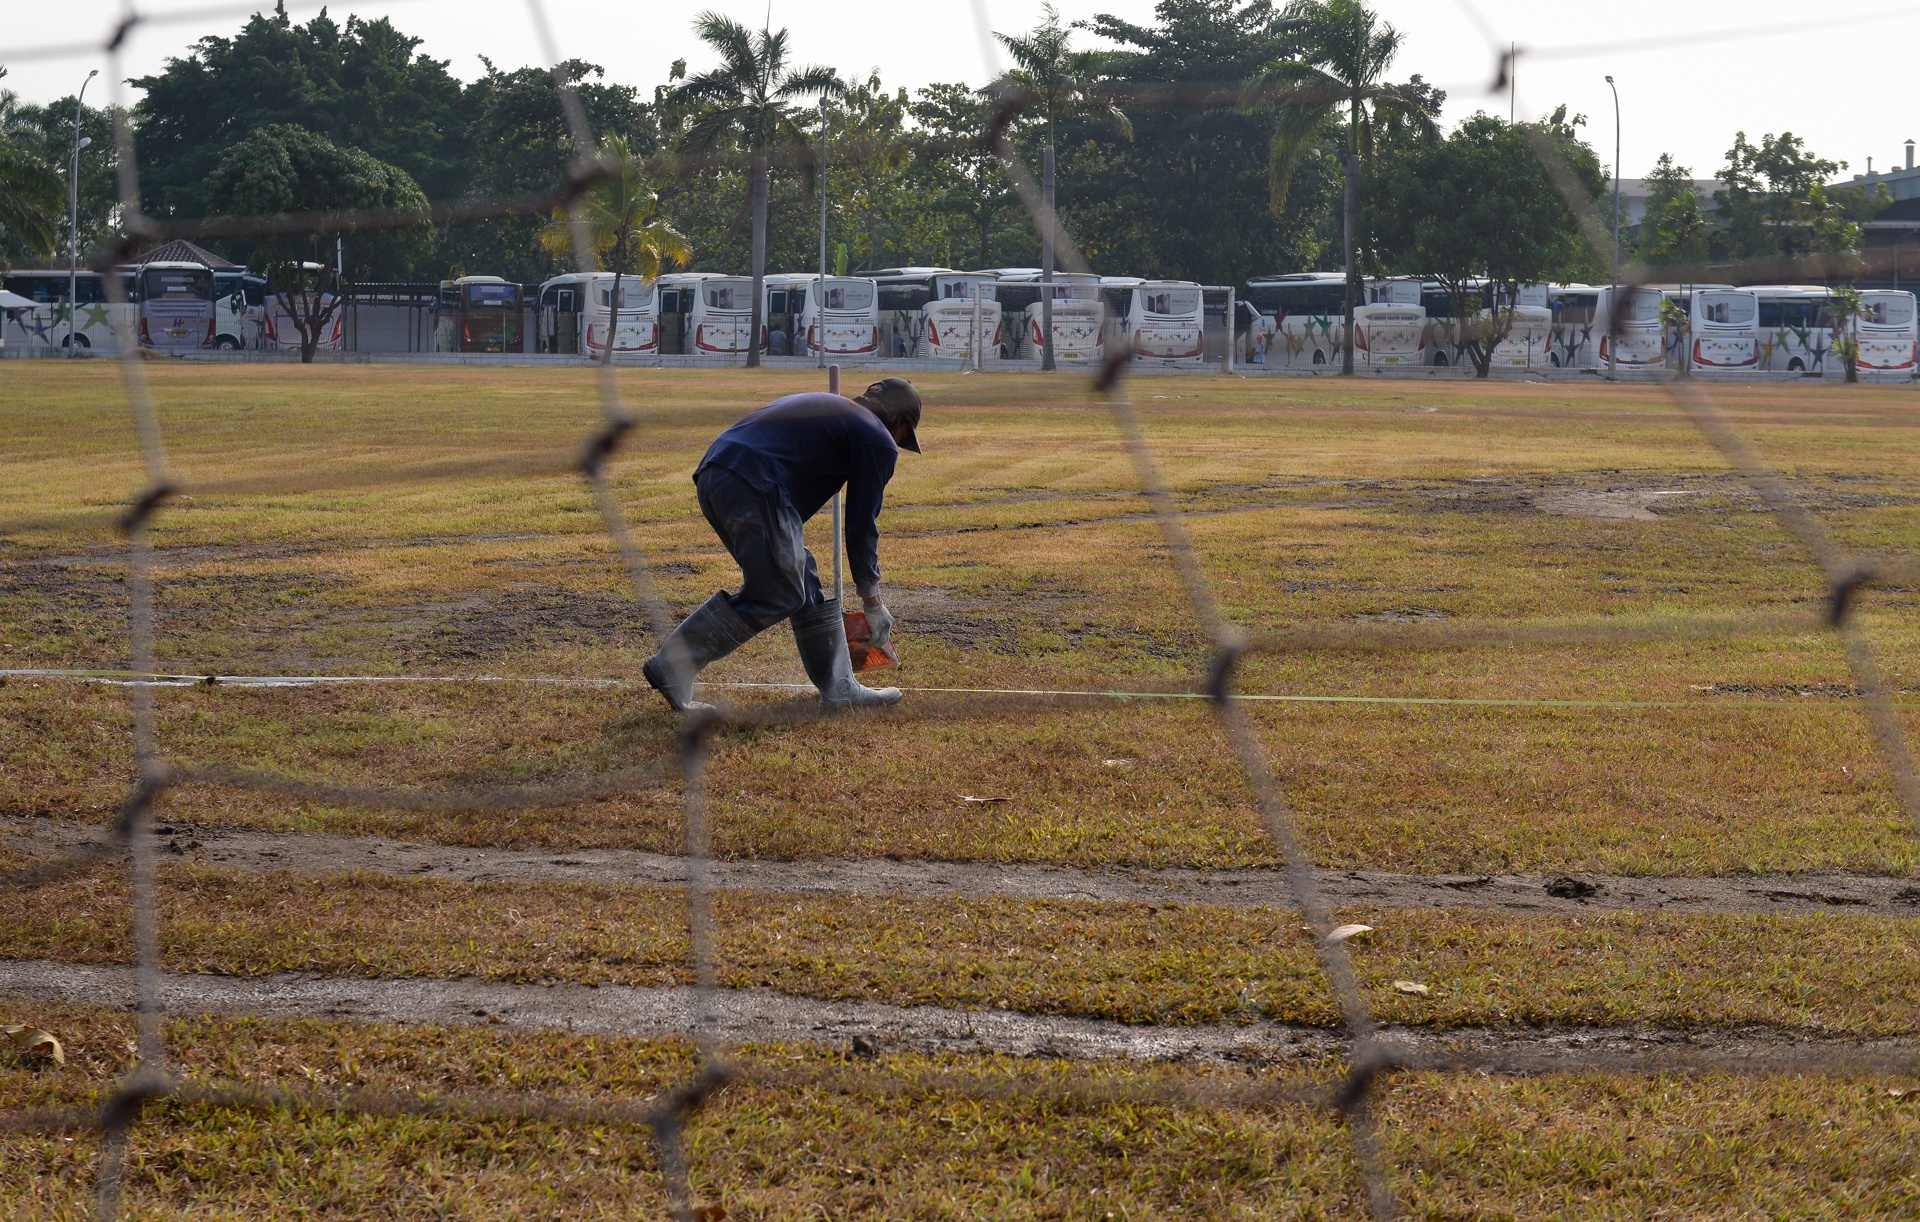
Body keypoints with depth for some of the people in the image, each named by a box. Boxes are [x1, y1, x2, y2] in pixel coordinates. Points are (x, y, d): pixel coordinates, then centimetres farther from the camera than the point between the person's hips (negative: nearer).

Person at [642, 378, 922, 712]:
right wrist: (874, 604, 17)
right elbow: (862, 524, 8)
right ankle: (672, 665, -5)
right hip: (753, 486, -10)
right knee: (774, 596, -2)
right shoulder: (877, 439, 8)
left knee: (803, 583, 16)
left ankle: (840, 688, 19)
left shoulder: (822, 407, 33)